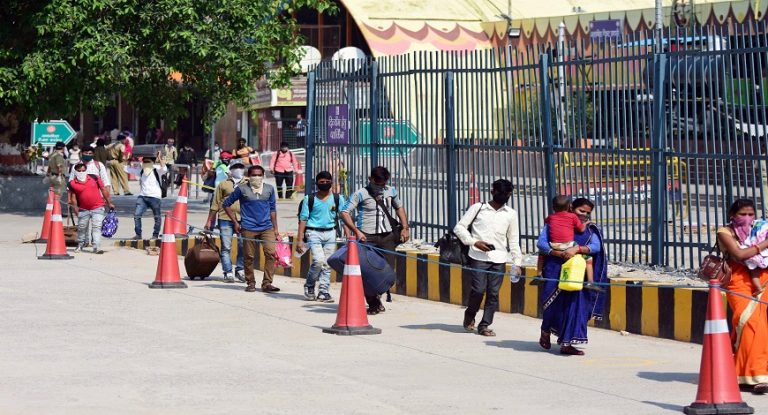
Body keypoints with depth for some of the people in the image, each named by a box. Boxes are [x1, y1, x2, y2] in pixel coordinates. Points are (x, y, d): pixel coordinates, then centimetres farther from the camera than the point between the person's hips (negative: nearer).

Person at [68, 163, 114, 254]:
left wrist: (109, 203, 7)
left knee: (96, 227, -11)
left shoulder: (94, 178, 0)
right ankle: (80, 245, 36)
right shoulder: (72, 183, -2)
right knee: (81, 228, 14)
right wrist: (76, 210, -6)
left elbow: (104, 190, 6)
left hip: (97, 208, -1)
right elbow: (73, 198, 1)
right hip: (83, 210, 1)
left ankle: (97, 247, -15)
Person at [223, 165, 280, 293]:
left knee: (271, 253, -12)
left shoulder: (269, 189, 9)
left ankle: (267, 283, -7)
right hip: (248, 229, -2)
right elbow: (227, 204, 8)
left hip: (267, 228, 2)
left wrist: (275, 229, 15)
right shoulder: (242, 189, 0)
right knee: (249, 257, 3)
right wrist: (235, 222, 4)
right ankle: (251, 283, 17)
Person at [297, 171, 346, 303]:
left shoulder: (338, 199, 5)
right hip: (314, 232, -3)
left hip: (330, 233, 3)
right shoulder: (309, 199, 1)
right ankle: (309, 286, 7)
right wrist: (300, 240, -4)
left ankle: (324, 292, 10)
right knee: (318, 261, -16)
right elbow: (303, 219, 2)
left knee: (327, 264, 2)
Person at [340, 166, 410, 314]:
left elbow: (399, 207, 29)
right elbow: (344, 213, -9)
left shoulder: (391, 192, 11)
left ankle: (376, 296, 26)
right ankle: (373, 304, 7)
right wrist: (356, 231, -18)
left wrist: (405, 227, 19)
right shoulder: (361, 194, -5)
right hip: (367, 238, -4)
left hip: (388, 237, 4)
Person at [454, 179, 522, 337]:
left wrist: (517, 262, 6)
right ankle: (469, 315, 15)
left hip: (499, 260, 3)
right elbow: (459, 227, 3)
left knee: (493, 293, -1)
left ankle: (484, 325, 9)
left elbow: (514, 240, 14)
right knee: (479, 289, -11)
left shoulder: (511, 214, 12)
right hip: (478, 257, -3)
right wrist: (474, 242, -10)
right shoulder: (478, 208, 3)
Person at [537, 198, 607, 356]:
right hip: (555, 269, -3)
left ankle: (566, 343, 1)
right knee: (554, 303, -6)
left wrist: (577, 249, -22)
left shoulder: (590, 229, 12)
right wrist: (559, 253, -20)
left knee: (575, 304, -5)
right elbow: (540, 242, -7)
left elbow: (596, 246, -6)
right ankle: (545, 332, 25)